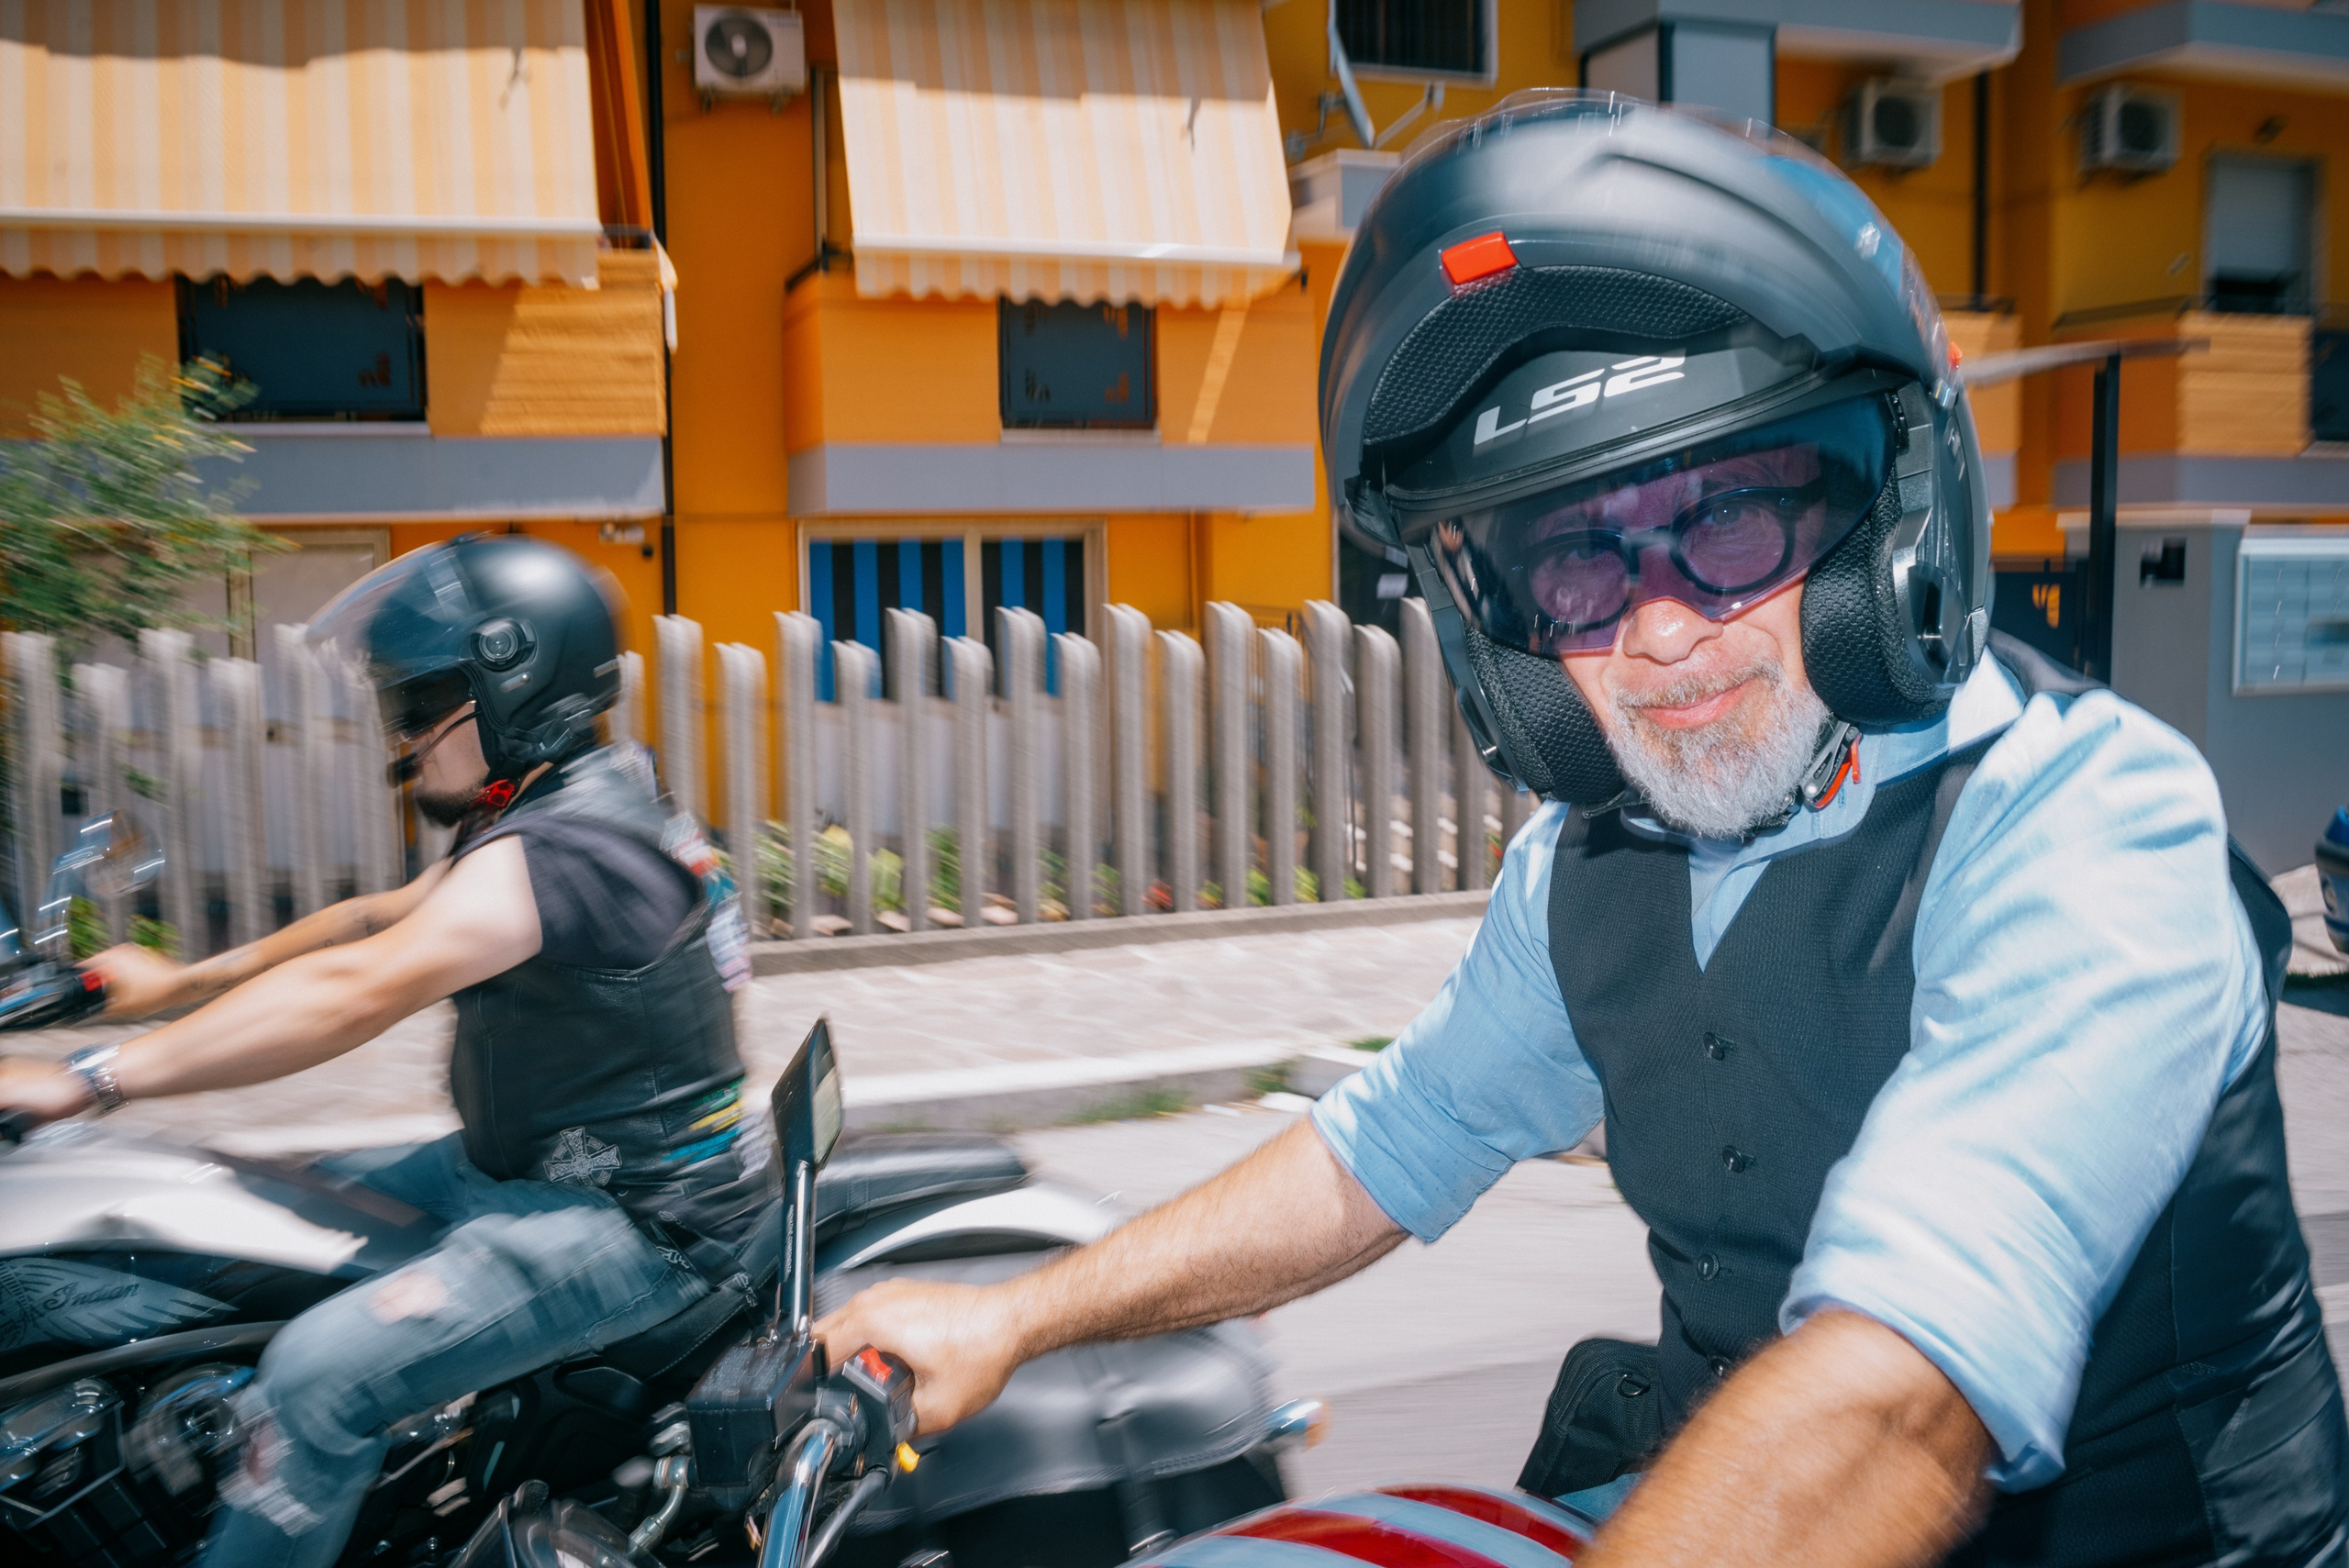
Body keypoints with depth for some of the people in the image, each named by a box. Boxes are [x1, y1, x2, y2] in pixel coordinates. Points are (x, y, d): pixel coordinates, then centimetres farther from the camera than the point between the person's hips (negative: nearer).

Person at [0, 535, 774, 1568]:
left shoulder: (548, 854, -24)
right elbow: (382, 917, 15)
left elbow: (353, 992, -31)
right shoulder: (568, 807, 9)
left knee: (321, 1375, -22)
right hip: (544, 1166, 11)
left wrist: (91, 1081, -29)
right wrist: (186, 978, 13)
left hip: (638, 1223, -11)